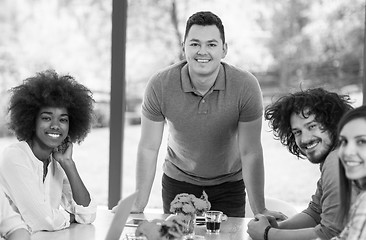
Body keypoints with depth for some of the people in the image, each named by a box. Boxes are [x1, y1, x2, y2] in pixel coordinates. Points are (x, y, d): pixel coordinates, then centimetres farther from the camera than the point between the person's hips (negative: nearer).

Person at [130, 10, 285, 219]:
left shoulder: (246, 86, -23)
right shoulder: (160, 85, -20)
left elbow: (250, 153, -18)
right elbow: (149, 149, -13)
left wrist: (260, 211, -18)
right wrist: (138, 206, -15)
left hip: (229, 184, 0)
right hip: (178, 181, 1)